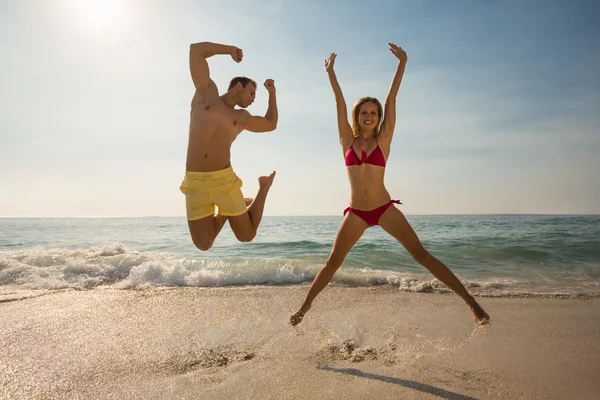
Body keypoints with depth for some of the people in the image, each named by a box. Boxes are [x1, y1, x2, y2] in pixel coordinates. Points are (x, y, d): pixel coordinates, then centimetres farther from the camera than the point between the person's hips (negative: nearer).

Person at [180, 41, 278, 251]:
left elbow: (271, 124, 32)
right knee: (203, 244, 0)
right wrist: (230, 49, 14)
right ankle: (225, 212, 28)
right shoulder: (206, 93, 11)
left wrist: (272, 93, 27)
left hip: (225, 179, 1)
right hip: (195, 182, -1)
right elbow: (196, 49, 8)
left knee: (247, 236, 6)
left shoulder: (242, 117, 17)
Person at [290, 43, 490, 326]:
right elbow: (339, 103, 5)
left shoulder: (383, 139, 2)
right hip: (355, 213, 2)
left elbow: (391, 99, -3)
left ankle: (470, 301, 2)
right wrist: (330, 72, 7)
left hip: (385, 209, -1)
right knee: (333, 262, 7)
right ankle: (305, 306, 21)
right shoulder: (348, 141, 5)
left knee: (421, 254, -4)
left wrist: (402, 63, -5)